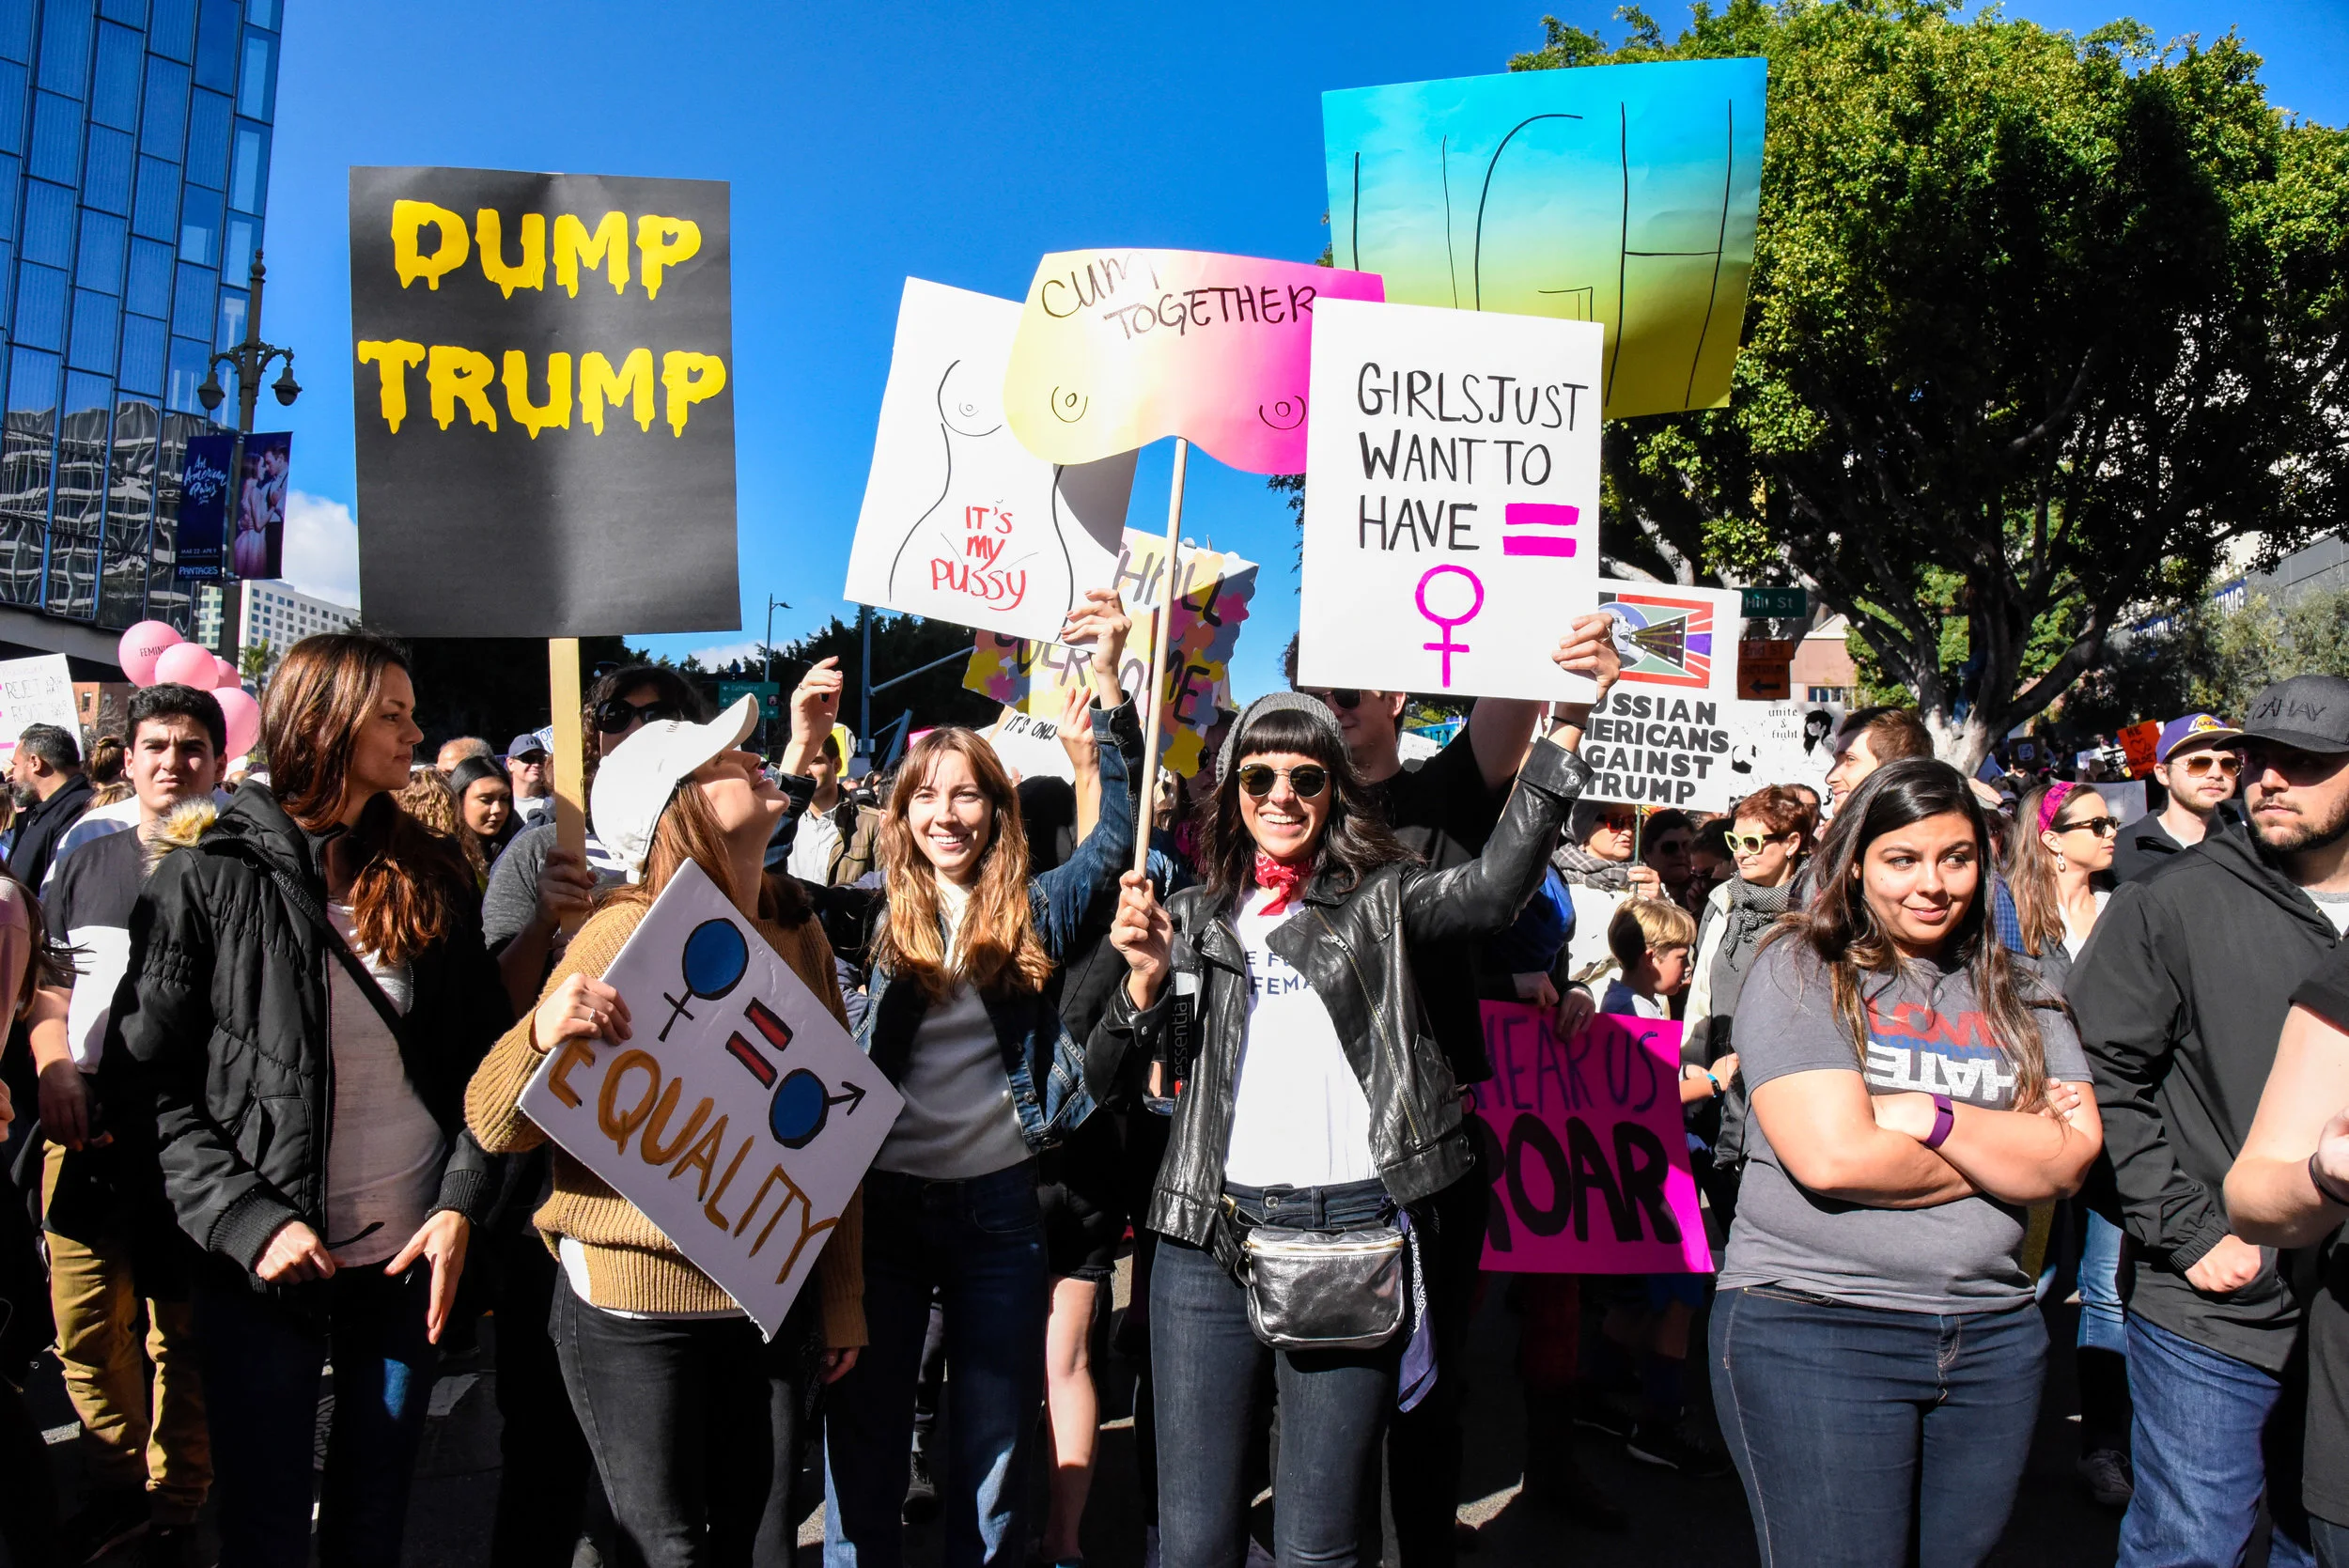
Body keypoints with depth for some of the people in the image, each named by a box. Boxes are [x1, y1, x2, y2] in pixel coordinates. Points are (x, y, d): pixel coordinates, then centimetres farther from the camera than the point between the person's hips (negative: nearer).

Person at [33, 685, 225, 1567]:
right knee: (87, 1328, 11)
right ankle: (117, 1486, 31)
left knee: (185, 1335, 5)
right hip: (87, 1131, 4)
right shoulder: (87, 863, 12)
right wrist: (54, 1067, 0)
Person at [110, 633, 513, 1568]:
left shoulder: (430, 876, 7)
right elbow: (147, 1084, -5)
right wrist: (247, 1221, -14)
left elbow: (483, 1056, 7)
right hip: (266, 1268, -3)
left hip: (412, 1253, 3)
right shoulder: (207, 878, -4)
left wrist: (461, 1205, -6)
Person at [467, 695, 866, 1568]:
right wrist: (544, 1032, -35)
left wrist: (844, 1293, 12)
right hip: (638, 1307, -4)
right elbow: (494, 1129, -14)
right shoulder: (626, 935, -14)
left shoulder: (800, 931, 2)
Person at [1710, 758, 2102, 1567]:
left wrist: (1931, 1116, -15)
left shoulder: (2017, 994, 11)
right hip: (1812, 1325, -5)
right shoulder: (1800, 970, -5)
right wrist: (2002, 1153, -5)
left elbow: (2067, 1161, -1)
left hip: (1995, 1334, 5)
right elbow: (1830, 1156, -17)